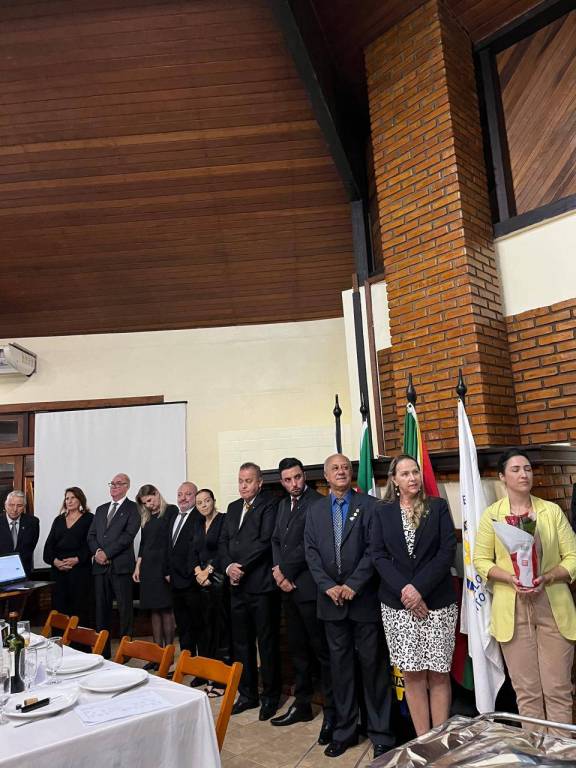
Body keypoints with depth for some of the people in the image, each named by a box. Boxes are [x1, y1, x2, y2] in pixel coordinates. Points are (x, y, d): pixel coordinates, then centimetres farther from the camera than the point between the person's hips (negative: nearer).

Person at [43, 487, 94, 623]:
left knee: (79, 607, -3)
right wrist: (54, 560, -8)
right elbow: (49, 544, 9)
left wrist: (77, 559, -17)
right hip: (58, 568, 4)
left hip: (80, 568, -4)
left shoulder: (89, 519, 2)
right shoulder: (58, 520, 16)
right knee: (58, 606, 2)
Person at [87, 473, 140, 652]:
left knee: (125, 608, -2)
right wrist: (97, 551, -5)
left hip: (121, 565, -5)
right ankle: (102, 649, 18)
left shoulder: (132, 508, 0)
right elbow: (91, 535, 14)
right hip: (100, 566, 6)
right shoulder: (101, 509, 20)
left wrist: (107, 553, -13)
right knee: (101, 608, 9)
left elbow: (128, 535, -10)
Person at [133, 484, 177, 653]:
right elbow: (143, 543, 18)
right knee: (154, 610, 6)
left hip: (164, 566, -6)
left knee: (166, 609, -3)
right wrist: (138, 567, 9)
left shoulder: (171, 511, -2)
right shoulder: (146, 518, 16)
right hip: (148, 568, 6)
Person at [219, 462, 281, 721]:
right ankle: (247, 694, 29)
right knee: (241, 642, 15)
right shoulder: (233, 507, 14)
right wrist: (228, 567, -4)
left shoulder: (269, 505, -8)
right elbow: (224, 542, 12)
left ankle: (270, 696, 20)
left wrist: (241, 566, -13)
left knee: (267, 643, 5)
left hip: (261, 585, -6)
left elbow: (265, 541, -16)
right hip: (237, 585, 7)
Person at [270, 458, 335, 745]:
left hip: (309, 586, -8)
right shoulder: (283, 505, 15)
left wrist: (285, 570, -9)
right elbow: (276, 540, 14)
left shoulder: (317, 502, -12)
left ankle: (332, 710, 12)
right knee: (297, 648, 17)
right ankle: (302, 704, 29)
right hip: (288, 587, 8)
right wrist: (278, 570, -3)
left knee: (321, 649, 1)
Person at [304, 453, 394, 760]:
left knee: (372, 664, 5)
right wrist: (328, 586, -8)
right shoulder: (315, 510, 9)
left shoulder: (369, 504, -2)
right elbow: (311, 552, 4)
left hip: (364, 598, -3)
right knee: (340, 664, 12)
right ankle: (344, 730, 25)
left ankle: (380, 733, 17)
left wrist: (353, 585, -14)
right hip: (331, 599, 3)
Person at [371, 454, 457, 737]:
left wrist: (419, 588, -13)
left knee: (438, 673, 2)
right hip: (397, 604, 1)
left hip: (437, 602, -1)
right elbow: (378, 555, 1)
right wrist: (403, 589, -12)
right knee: (411, 674, 5)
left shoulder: (438, 507, 3)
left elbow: (448, 550, -5)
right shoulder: (383, 512, 7)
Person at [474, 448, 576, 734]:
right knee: (526, 690, 9)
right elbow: (481, 561, 0)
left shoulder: (552, 511, 2)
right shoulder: (491, 515, 1)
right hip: (512, 609, 0)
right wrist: (511, 578, -17)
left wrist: (547, 577, -17)